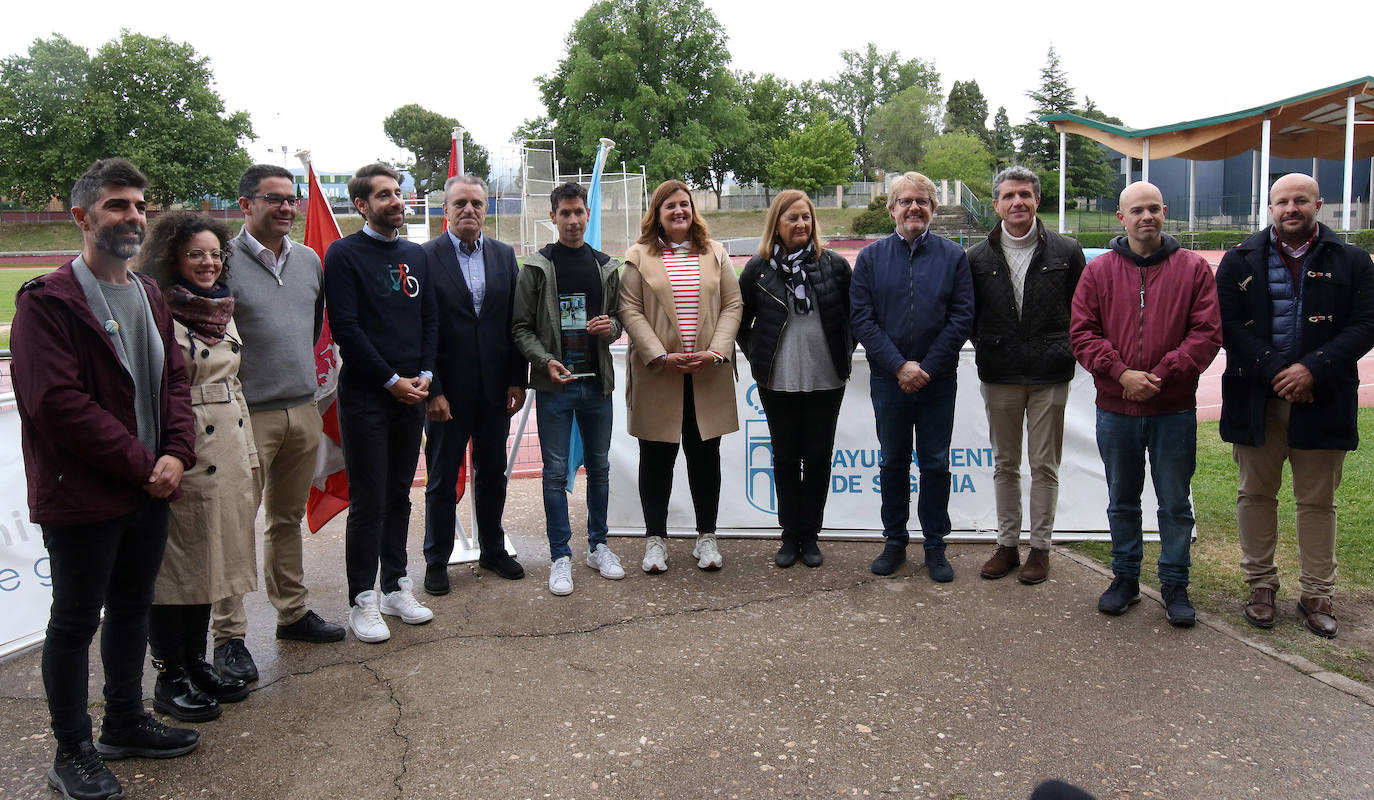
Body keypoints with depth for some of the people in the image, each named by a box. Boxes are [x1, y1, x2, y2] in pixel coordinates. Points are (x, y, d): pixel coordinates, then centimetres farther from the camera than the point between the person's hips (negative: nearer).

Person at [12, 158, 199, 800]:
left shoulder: (149, 296, 11)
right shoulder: (47, 301, -13)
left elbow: (173, 380, 10)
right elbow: (58, 404, -20)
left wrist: (176, 454, -7)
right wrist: (144, 466, -17)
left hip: (149, 489, 7)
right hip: (82, 495, -7)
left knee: (132, 607, 19)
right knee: (75, 621, 7)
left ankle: (125, 722, 36)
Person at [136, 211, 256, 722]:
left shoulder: (222, 311, 13)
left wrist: (248, 451, 19)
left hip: (227, 458, 8)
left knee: (209, 561, 15)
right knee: (175, 569, 2)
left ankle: (196, 663, 27)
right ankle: (170, 679, 15)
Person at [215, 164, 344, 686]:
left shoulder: (310, 261, 11)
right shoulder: (225, 261, -9)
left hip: (304, 409, 6)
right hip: (247, 414, -6)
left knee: (288, 519, 17)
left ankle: (293, 612, 28)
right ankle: (229, 637, 6)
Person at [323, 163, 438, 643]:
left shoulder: (415, 255, 13)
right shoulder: (344, 254, -5)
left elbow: (429, 319, 12)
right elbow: (345, 328, -11)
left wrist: (424, 374, -2)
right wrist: (392, 380, -12)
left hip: (412, 392, 5)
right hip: (365, 396, -5)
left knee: (399, 495, 12)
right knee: (368, 501, -2)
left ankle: (396, 586, 23)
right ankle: (362, 602, 8)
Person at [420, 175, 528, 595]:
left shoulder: (504, 255, 6)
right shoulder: (426, 257, -8)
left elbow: (516, 322, 6)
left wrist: (517, 380, 1)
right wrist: (431, 390, -14)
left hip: (495, 388, 4)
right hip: (447, 390, -4)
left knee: (493, 474, 16)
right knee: (442, 480, 9)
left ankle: (493, 550, 33)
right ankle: (436, 561, 24)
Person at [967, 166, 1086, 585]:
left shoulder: (1066, 251, 0)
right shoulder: (978, 257, 3)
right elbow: (967, 315, 10)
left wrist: (1064, 351, -1)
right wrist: (986, 347, 2)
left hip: (1049, 376, -1)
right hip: (999, 377, 2)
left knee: (1044, 466, 5)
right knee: (1005, 464, 11)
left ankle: (1040, 547, 16)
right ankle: (1007, 543, 22)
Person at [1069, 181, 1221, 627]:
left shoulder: (1193, 269, 1)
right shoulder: (1099, 271, 3)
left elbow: (1207, 334, -5)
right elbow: (1082, 334, -2)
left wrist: (1162, 375, -15)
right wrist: (1121, 373, -14)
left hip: (1174, 410, -1)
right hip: (1115, 410, 1)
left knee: (1175, 503, 7)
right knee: (1122, 501, 13)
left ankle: (1175, 585, 22)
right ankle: (1125, 579, 27)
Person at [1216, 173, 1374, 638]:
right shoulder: (1241, 260, 4)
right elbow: (1228, 325, -4)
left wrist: (1312, 369, -17)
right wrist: (1274, 373, -14)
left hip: (1322, 401, 0)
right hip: (1257, 399, 1)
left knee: (1318, 501, 8)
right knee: (1256, 495, 10)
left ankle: (1317, 595, 19)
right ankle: (1261, 584, 24)